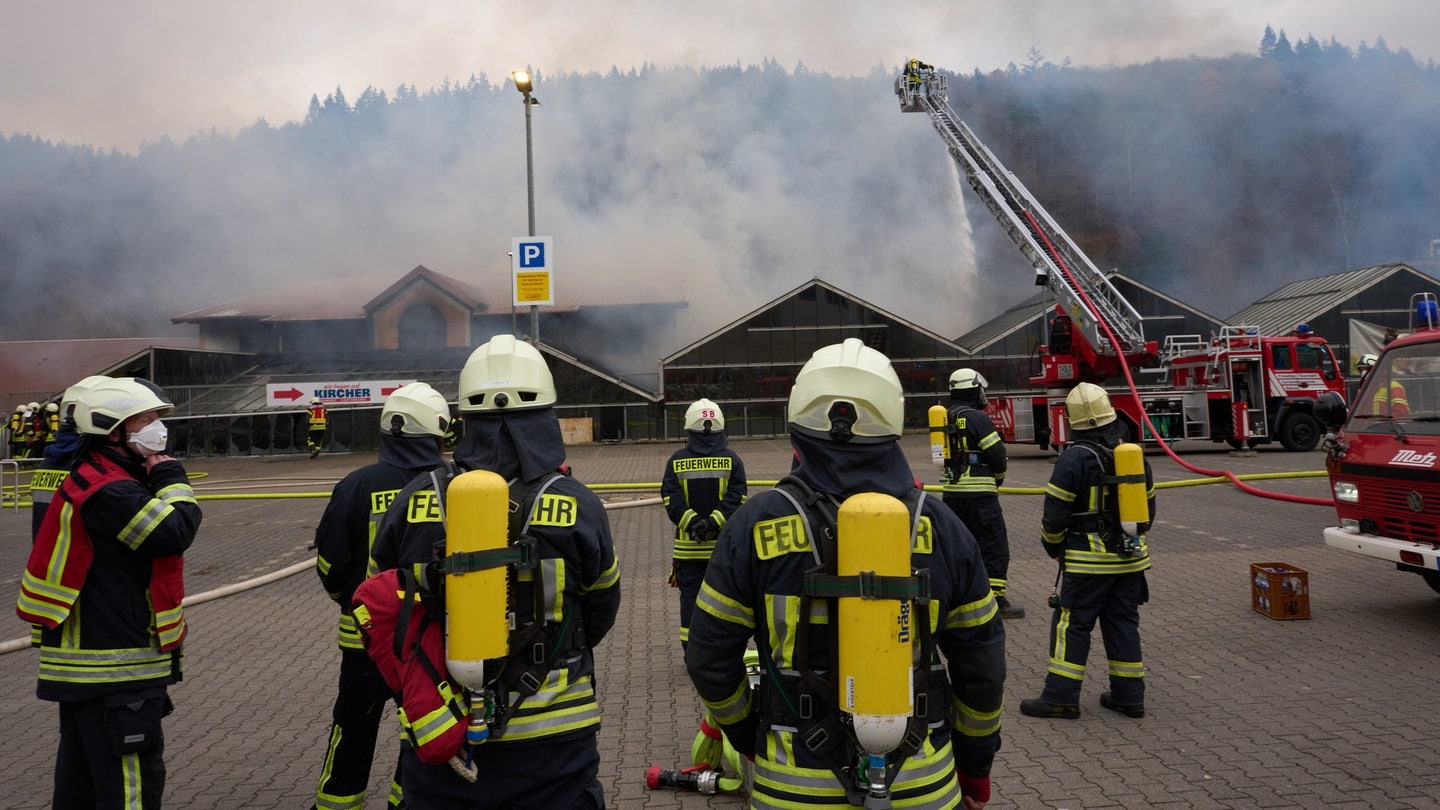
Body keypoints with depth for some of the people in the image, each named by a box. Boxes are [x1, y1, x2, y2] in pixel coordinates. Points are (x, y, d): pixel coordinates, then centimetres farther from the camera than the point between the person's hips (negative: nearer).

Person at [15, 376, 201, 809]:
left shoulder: (93, 480, 14)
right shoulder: (110, 490, -19)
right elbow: (175, 533, -22)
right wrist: (172, 479, -10)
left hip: (82, 662, 11)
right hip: (114, 672, -11)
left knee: (82, 773, 20)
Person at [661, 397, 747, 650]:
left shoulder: (677, 461, -1)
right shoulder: (732, 460, -3)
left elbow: (672, 500, -9)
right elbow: (736, 498, -13)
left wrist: (694, 523, -12)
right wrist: (714, 523, -16)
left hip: (688, 544, 0)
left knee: (690, 597, 9)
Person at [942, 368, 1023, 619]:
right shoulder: (977, 418, -12)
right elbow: (997, 454, -12)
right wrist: (998, 478, 8)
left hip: (951, 493, 8)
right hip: (979, 494, -8)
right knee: (994, 546, -1)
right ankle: (997, 600, -1)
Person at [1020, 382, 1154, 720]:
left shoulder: (1074, 458, -14)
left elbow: (1055, 513, -13)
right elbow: (1148, 505, 15)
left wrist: (1053, 547, 4)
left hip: (1089, 559, -6)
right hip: (1131, 557, 6)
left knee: (1072, 624, 0)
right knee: (1123, 622, 13)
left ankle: (1061, 696, 2)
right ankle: (1129, 695, 18)